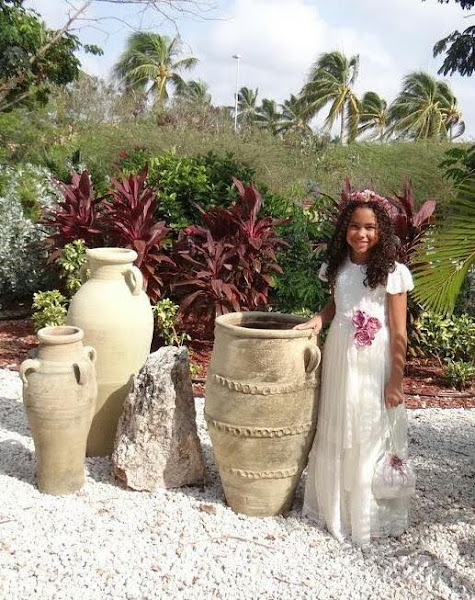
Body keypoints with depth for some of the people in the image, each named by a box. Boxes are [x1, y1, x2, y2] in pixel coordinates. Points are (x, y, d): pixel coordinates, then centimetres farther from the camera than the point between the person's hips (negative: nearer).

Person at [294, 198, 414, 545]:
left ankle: (369, 513, 25)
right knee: (334, 437, 16)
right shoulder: (337, 266, 3)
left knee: (370, 437, 6)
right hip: (338, 359, 5)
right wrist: (319, 319, -1)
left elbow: (399, 333, -11)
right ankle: (334, 505, 35)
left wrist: (396, 381, -11)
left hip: (374, 365, -5)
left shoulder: (391, 272, -12)